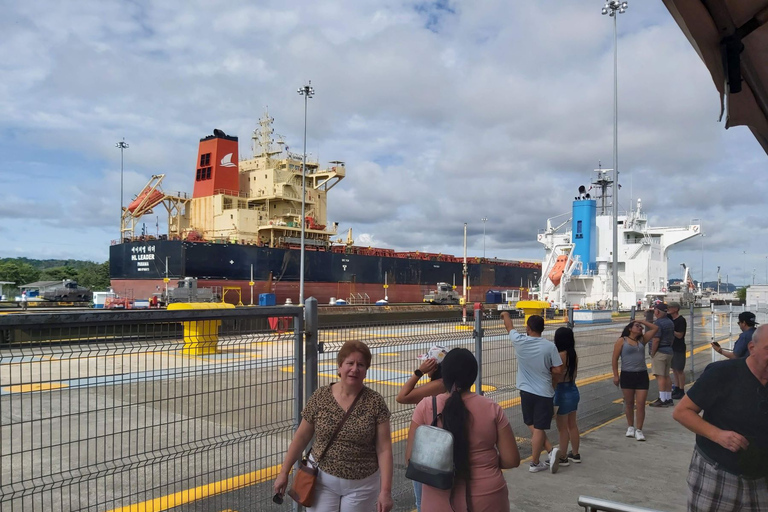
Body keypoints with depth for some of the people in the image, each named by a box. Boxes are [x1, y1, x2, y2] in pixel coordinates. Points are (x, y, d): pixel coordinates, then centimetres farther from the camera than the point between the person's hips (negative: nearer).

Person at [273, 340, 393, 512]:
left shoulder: (375, 402, -10)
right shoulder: (320, 397, -6)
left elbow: (384, 449, -10)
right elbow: (301, 437, 2)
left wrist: (385, 490, -13)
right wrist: (284, 472, 4)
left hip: (361, 485, -1)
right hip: (322, 480, 1)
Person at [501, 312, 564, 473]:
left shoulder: (519, 342, -7)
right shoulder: (550, 346, -11)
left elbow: (509, 326, 13)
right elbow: (559, 370, -8)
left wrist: (506, 314, 34)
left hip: (526, 391, 1)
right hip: (544, 393, -1)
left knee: (533, 426, 17)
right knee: (539, 428, 2)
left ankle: (550, 450, 8)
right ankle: (534, 463, 5)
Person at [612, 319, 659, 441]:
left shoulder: (642, 340, 12)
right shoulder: (621, 341, 0)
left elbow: (655, 328, 12)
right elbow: (614, 359, -3)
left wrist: (642, 321, 11)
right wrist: (616, 376, -8)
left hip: (642, 375, 3)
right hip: (627, 375, -2)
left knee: (641, 404, -3)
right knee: (629, 403, 9)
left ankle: (639, 429, 4)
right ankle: (630, 427, 23)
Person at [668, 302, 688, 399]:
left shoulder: (681, 320, -16)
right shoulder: (670, 318, 6)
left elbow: (680, 335, -19)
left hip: (679, 348, -8)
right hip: (671, 347, 8)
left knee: (679, 370, -1)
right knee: (674, 369, 14)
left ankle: (681, 391, 5)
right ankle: (676, 388, 23)